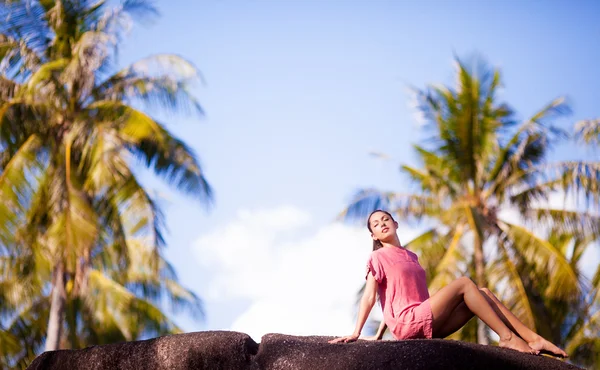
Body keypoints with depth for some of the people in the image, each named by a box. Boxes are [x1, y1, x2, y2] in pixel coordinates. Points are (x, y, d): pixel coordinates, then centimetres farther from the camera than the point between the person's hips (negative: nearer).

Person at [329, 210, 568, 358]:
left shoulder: (411, 256, 23)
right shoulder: (378, 258, 1)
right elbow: (369, 297, -7)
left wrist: (380, 334, 17)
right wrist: (356, 333, -17)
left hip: (426, 322, 7)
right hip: (408, 323, -7)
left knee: (483, 293, -5)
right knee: (464, 283, -16)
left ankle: (533, 339, -14)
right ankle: (507, 337, -19)